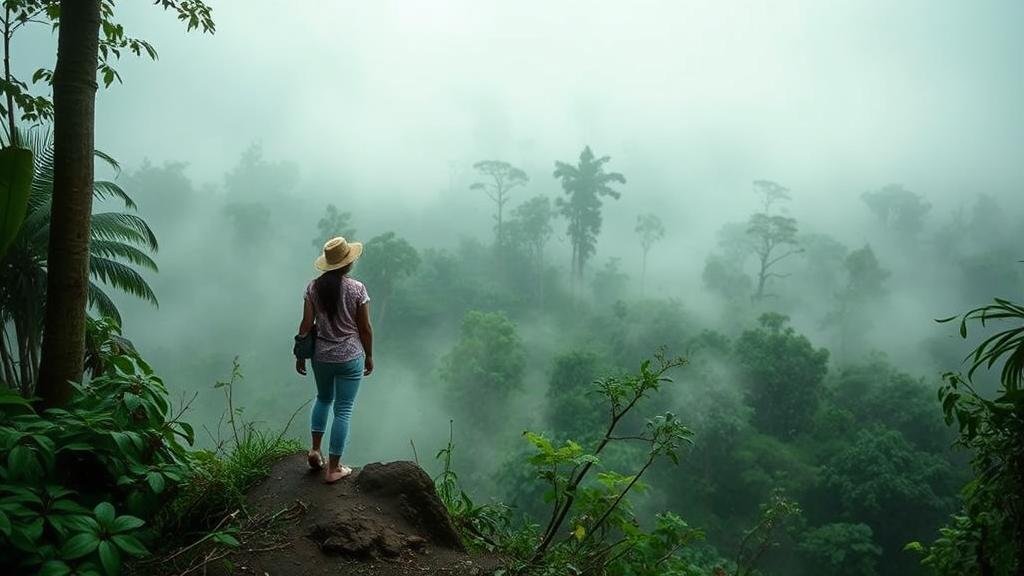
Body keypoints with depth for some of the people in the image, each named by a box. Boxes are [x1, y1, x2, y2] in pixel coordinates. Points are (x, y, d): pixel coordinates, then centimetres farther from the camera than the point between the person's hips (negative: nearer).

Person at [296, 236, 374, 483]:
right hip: (350, 358, -3)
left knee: (323, 398, 29)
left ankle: (315, 449, 23)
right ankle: (333, 468, 12)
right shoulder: (357, 288, -13)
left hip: (321, 356, 4)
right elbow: (365, 328, -8)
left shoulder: (314, 287, -5)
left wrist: (300, 355, 9)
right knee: (343, 410, 6)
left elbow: (306, 324, -3)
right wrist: (369, 356, 6)